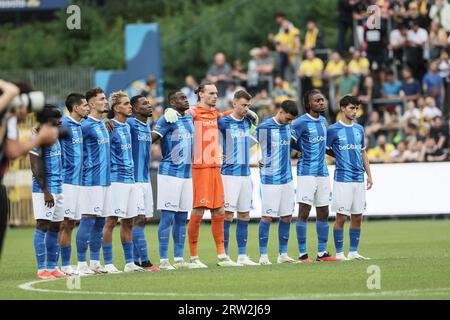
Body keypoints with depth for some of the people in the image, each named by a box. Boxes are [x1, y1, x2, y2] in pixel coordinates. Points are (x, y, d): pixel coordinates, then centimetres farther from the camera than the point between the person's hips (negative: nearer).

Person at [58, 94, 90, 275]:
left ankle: (67, 264, 12)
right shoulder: (64, 124, -11)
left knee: (71, 223, 9)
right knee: (66, 223, -7)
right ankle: (65, 265, -5)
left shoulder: (80, 125, 15)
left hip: (78, 179, 9)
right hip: (67, 180, -9)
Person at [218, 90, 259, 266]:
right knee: (228, 215, -6)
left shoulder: (247, 122, 11)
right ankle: (224, 255, -3)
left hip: (246, 173, 6)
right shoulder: (224, 122, -7)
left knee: (244, 215, 7)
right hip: (230, 173, -6)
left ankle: (242, 256, 12)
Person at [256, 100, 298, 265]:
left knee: (287, 216, 7)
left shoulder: (288, 127, 9)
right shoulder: (264, 127, -11)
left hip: (287, 178, 7)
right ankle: (263, 255, 0)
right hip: (270, 179, -7)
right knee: (267, 216, -5)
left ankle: (283, 254, 15)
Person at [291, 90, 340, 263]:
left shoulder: (323, 120, 12)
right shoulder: (301, 122, -11)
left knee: (323, 213, 9)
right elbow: (291, 143, -8)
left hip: (322, 171, 7)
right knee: (303, 213, -7)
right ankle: (303, 254, -5)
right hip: (306, 172, -7)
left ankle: (322, 252, 15)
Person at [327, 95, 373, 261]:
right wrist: (341, 157, -5)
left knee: (357, 217, 7)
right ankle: (339, 253, 2)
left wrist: (369, 176, 15)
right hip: (342, 178, -6)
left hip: (359, 179, 6)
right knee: (341, 217, -5)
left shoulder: (359, 129, 13)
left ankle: (353, 252, 14)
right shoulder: (333, 130, -5)